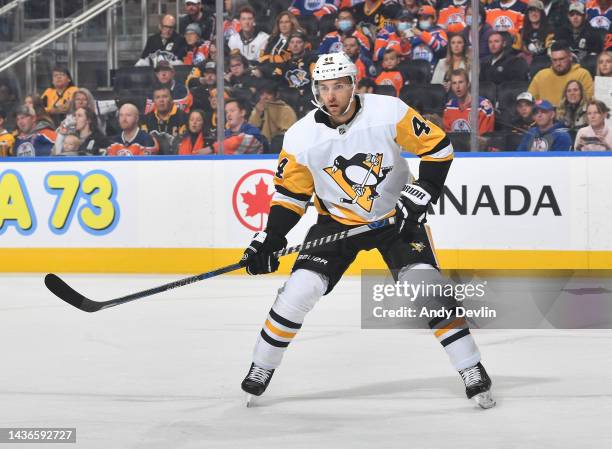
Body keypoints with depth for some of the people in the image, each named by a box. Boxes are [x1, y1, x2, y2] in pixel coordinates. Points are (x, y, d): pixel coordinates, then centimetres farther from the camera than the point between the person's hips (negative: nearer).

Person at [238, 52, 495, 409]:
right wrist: (269, 240, -12)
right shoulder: (301, 137, -14)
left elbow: (438, 147, -12)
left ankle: (472, 371, -6)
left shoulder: (389, 112, -21)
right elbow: (291, 193, -2)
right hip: (337, 221, 2)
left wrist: (418, 197, -19)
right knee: (300, 289, -12)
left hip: (395, 215, -2)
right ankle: (261, 370, 8)